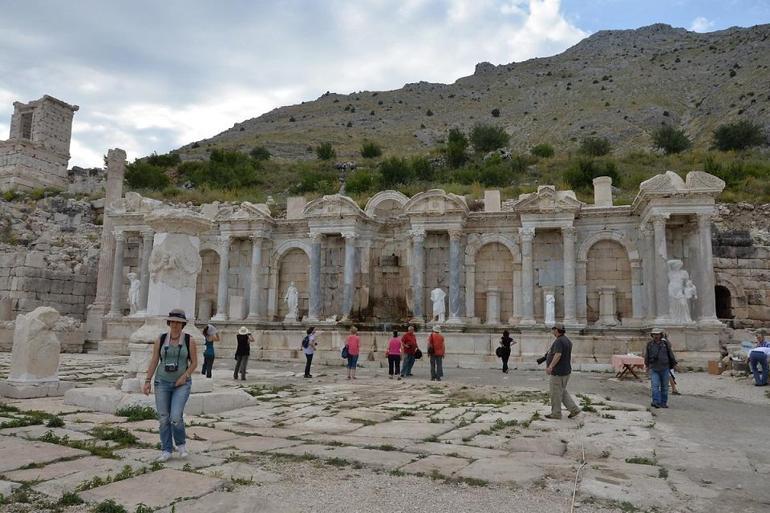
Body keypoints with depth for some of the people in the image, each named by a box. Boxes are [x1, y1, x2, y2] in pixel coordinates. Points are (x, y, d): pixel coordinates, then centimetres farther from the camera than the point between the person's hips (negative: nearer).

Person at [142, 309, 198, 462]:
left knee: (176, 417, -14)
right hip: (162, 382, 2)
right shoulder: (161, 339, 0)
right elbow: (154, 361, 1)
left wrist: (185, 376, -15)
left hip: (182, 384, -2)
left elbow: (194, 362, -1)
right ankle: (166, 450, 17)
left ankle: (181, 443, 13)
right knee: (163, 418, 3)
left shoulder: (189, 340, -5)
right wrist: (147, 382, -5)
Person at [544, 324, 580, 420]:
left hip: (558, 372, -10)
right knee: (562, 392, 18)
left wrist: (550, 367, -31)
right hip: (566, 371, 10)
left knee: (556, 393, 1)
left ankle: (556, 413, 10)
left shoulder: (558, 341, -19)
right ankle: (574, 409, 14)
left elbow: (558, 355, -30)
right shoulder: (567, 340, 12)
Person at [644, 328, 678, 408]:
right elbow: (647, 356, 14)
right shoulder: (649, 344, 3)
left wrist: (673, 364, 14)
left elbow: (670, 355, 10)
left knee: (664, 387, 7)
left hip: (664, 368, 1)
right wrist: (646, 365, 16)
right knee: (655, 386, -11)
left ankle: (664, 403, 17)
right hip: (653, 369, 0)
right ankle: (656, 402, -14)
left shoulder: (665, 343, 1)